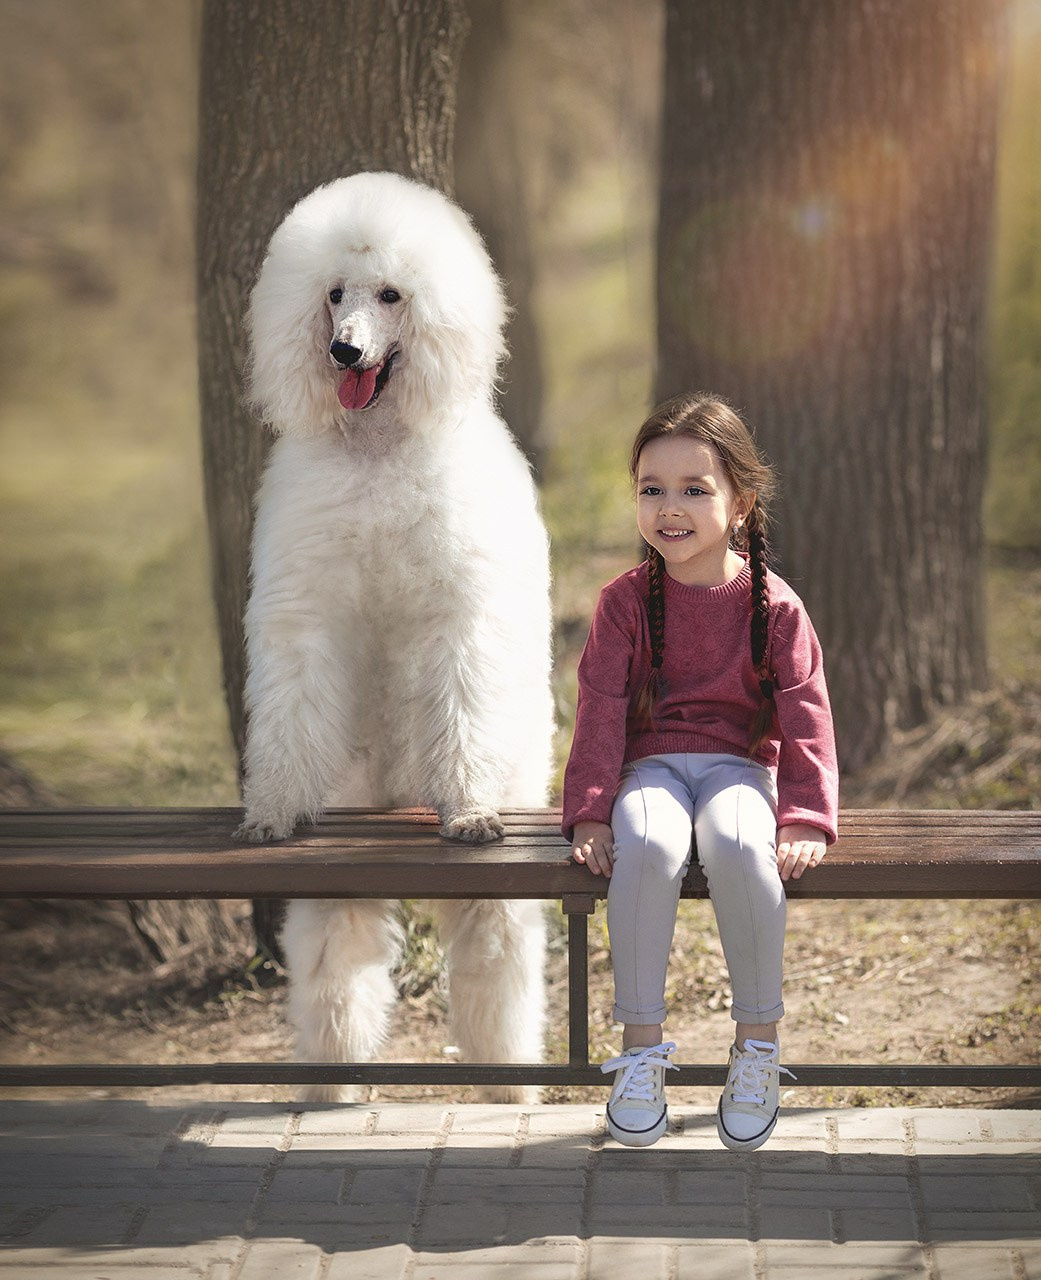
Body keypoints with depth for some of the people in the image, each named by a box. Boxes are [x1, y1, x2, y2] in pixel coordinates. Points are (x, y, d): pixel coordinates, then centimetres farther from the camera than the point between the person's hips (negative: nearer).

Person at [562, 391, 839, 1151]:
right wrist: (590, 811, -12)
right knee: (647, 847, -35)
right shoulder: (626, 601, 3)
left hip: (739, 766, -1)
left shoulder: (773, 605, 0)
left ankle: (759, 1043, -20)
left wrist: (807, 817, -15)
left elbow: (806, 714, -3)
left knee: (739, 846, -36)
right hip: (651, 765, 1)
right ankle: (641, 1044, -23)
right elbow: (601, 708, -1)